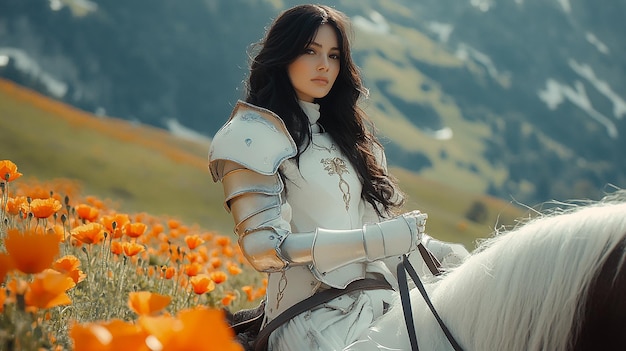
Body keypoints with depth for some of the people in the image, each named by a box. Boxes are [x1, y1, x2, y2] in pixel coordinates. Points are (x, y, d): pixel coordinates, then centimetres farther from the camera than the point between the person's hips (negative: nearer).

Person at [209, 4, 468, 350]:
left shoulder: (343, 130, 20)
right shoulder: (252, 135, -2)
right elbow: (263, 248, -13)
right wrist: (373, 240, -20)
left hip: (378, 298, 7)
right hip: (314, 316, -7)